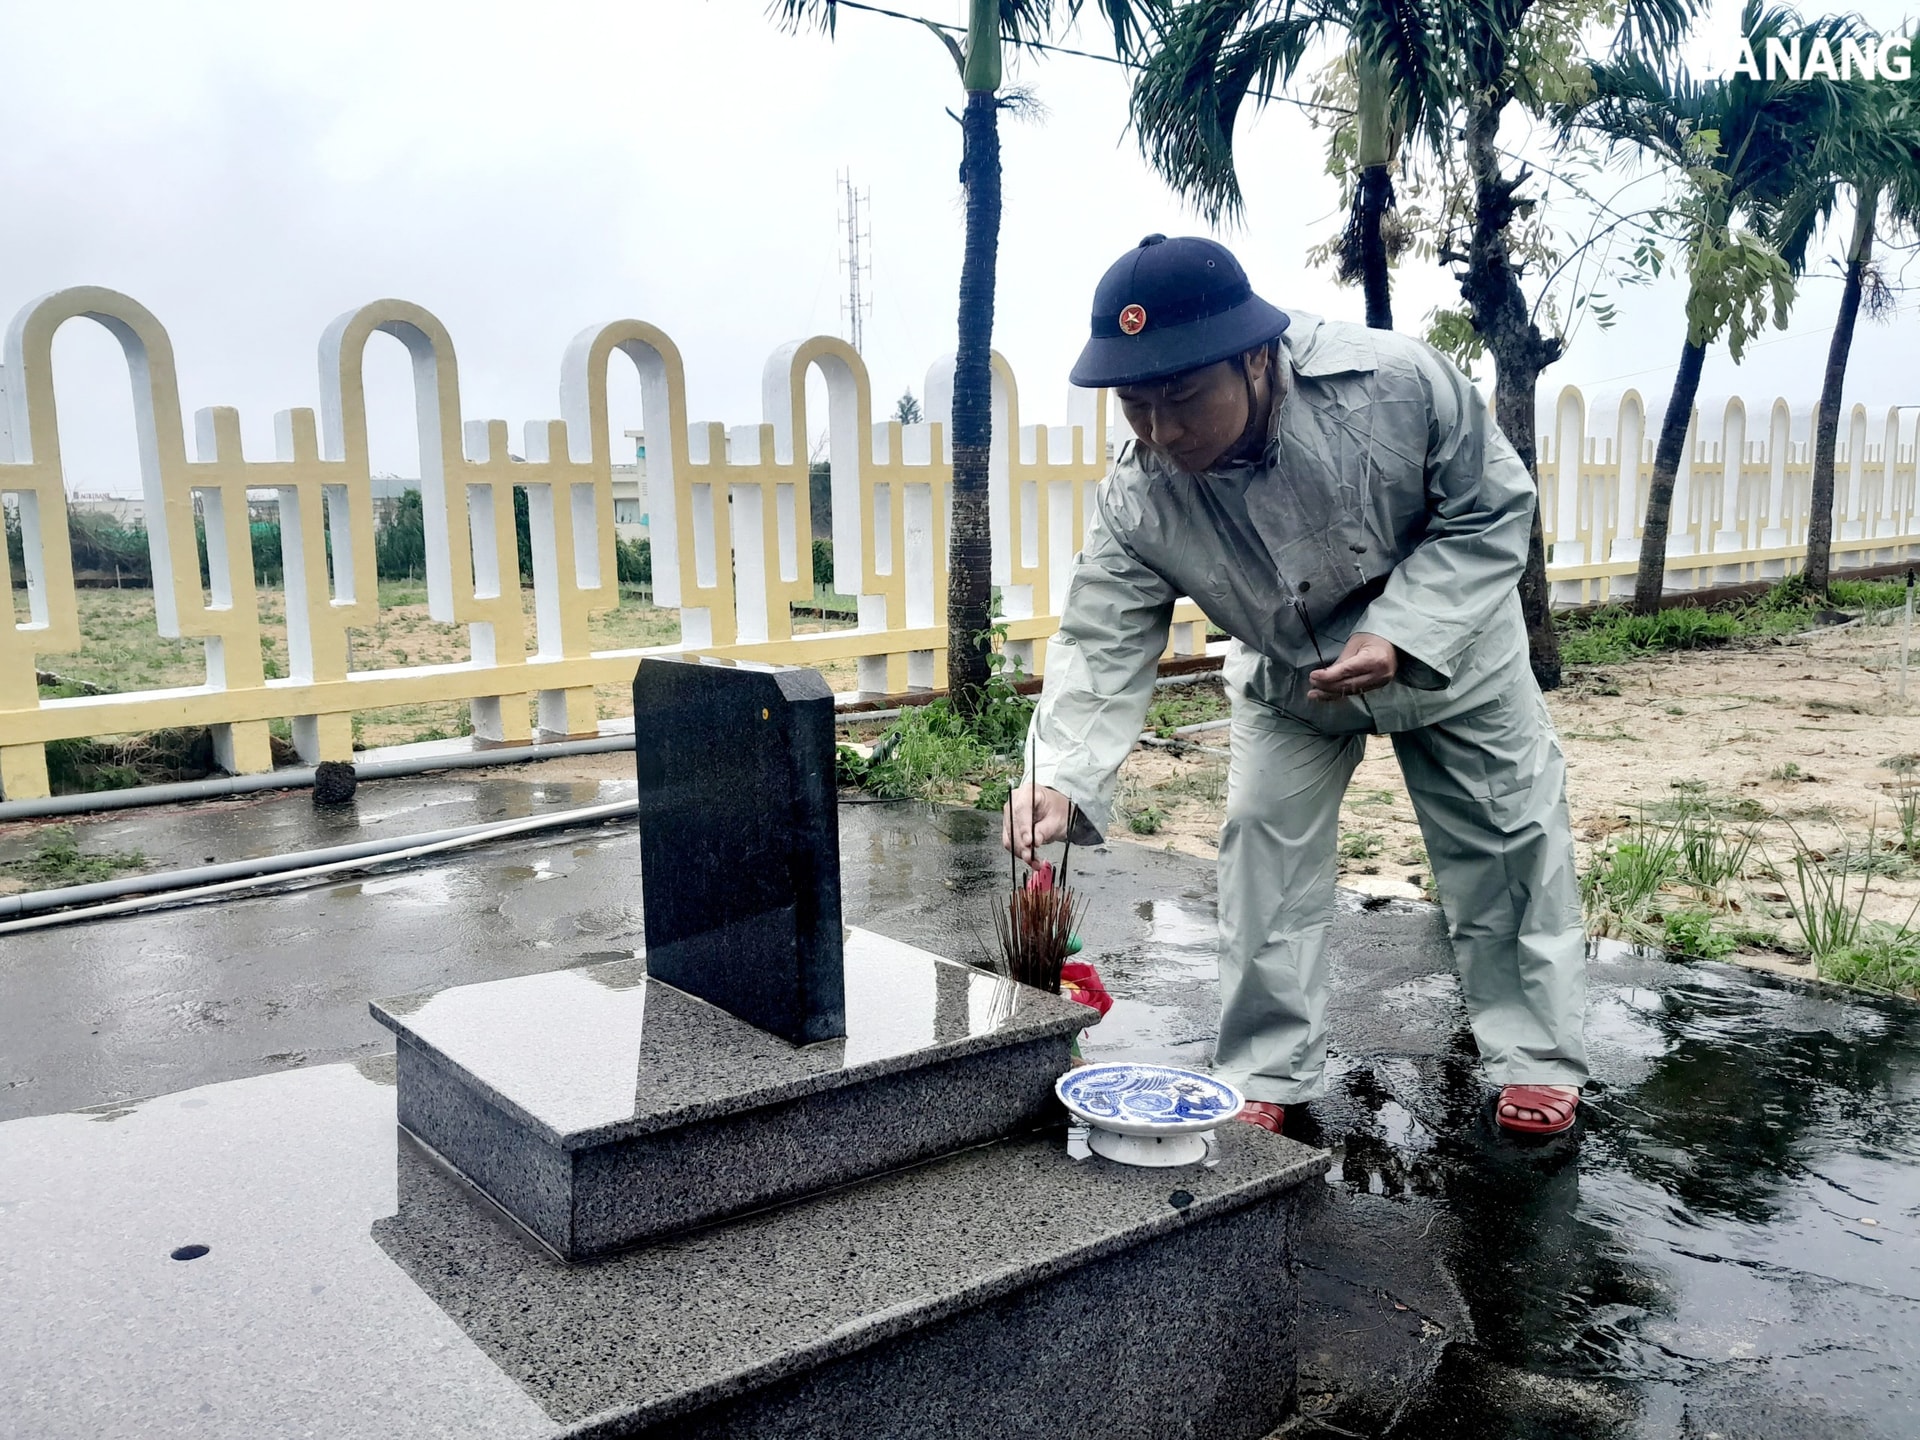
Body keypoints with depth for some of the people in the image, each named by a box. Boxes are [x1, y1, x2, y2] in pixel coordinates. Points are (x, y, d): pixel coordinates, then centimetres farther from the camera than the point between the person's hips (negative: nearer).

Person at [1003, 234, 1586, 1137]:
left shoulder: (1398, 384, -36)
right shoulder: (1137, 503, -32)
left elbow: (1494, 509, -23)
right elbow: (1103, 648, -32)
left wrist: (1399, 635, -35)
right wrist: (1061, 777, -51)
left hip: (1449, 646, -1)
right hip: (1290, 679, 1)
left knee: (1509, 842, 6)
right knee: (1264, 850, -1)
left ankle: (1536, 1058, 24)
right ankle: (1265, 1075, 15)